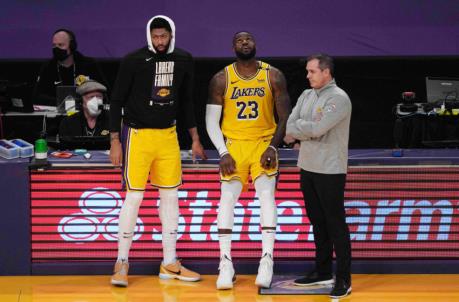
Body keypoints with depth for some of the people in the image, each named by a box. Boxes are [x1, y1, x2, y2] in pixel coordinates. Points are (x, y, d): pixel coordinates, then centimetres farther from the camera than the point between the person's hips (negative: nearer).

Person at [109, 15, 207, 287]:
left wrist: (195, 138, 15)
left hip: (168, 135, 5)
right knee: (134, 197, -6)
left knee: (171, 196, 7)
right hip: (138, 134, -5)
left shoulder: (184, 60, 4)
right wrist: (115, 141, -9)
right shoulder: (133, 61, -10)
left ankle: (169, 264, 16)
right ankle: (122, 263, 4)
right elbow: (117, 101, -6)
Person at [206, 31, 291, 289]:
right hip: (234, 144, 1)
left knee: (267, 194, -16)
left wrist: (273, 147, -12)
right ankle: (226, 263, -8)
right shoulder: (221, 79, -2)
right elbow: (211, 120, 0)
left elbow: (285, 116, -1)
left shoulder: (273, 76, -3)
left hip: (264, 144, 0)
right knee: (227, 197, -11)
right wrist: (223, 153, -10)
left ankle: (267, 261, -15)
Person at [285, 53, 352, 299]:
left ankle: (343, 279, -2)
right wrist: (308, 130, -14)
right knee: (318, 222, 15)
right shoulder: (307, 96, 12)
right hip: (308, 168, 8)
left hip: (330, 171, -8)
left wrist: (298, 128, -5)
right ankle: (323, 272, 24)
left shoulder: (338, 99, -13)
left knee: (336, 225, -5)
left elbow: (317, 128, -22)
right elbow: (289, 127, 4)